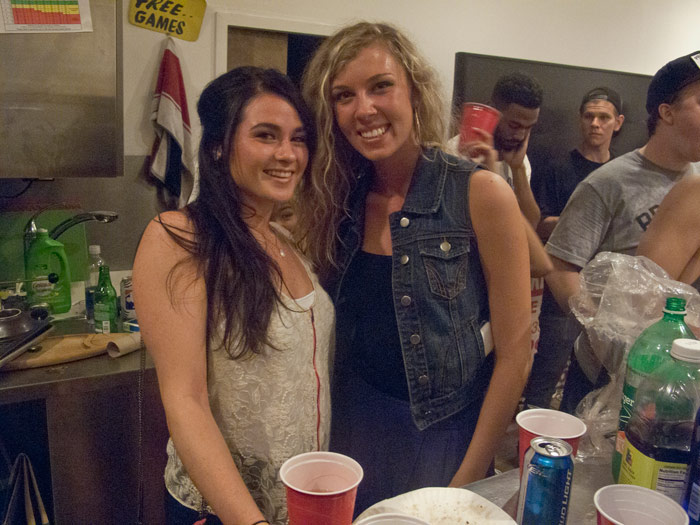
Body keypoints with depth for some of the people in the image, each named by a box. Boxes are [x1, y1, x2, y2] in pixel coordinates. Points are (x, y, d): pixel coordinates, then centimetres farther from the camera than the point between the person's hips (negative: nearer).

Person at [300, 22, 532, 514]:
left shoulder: (481, 194, -16)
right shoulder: (337, 200, -4)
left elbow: (514, 351, -13)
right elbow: (332, 333, 4)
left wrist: (469, 476, -11)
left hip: (443, 437, -3)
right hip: (354, 433, 4)